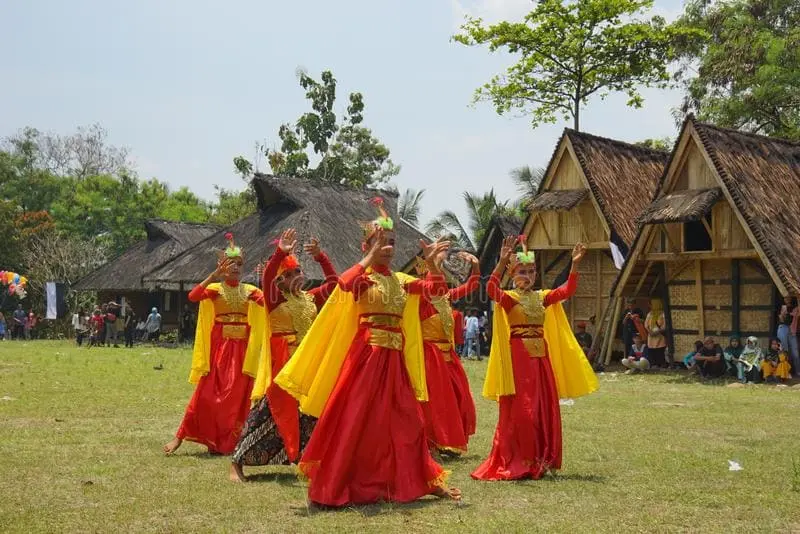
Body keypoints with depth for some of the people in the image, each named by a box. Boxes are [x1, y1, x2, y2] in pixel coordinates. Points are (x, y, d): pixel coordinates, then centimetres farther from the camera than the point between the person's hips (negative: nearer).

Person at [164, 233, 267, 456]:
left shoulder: (250, 291, 7)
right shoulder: (214, 288, 0)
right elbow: (193, 296, -20)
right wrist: (215, 275, -26)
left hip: (242, 349, 3)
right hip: (219, 347, -3)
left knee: (237, 395, 2)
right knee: (207, 392, -7)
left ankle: (226, 443, 13)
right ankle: (180, 436, 2)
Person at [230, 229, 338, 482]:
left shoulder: (310, 298, 11)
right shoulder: (275, 299, -5)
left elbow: (333, 282, 9)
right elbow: (266, 279, -23)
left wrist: (320, 256, -4)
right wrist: (280, 252, -36)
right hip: (282, 363, -6)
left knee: (309, 412, 10)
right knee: (269, 410, -7)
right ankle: (237, 462, -2)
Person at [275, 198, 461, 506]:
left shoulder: (401, 280, 13)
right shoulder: (363, 277, -5)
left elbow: (437, 289, 14)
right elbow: (345, 284, -29)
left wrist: (433, 263, 1)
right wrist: (370, 259, -25)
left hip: (394, 358, 6)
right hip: (366, 353, -6)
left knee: (406, 420, 12)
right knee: (354, 419, -5)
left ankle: (422, 480, 24)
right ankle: (330, 488, 4)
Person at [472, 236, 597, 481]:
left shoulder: (542, 297, 13)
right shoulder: (509, 298, -4)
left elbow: (567, 291, 5)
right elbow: (491, 289, -24)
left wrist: (575, 265, -6)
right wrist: (502, 261, -34)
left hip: (541, 359, 6)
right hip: (518, 358, -6)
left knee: (544, 409, 8)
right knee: (519, 411, -6)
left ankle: (539, 461, 18)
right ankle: (514, 464, 2)